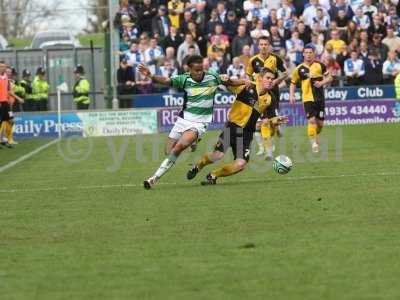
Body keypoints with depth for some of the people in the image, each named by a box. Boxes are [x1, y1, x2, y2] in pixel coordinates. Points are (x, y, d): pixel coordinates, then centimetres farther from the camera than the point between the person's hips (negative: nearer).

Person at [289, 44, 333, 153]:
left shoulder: (320, 65, 1)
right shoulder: (299, 69, 0)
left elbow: (329, 78, 7)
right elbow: (293, 83, 9)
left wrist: (322, 83, -12)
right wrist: (291, 95, -4)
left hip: (320, 98, 2)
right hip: (308, 98, -2)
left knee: (320, 123, 6)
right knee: (312, 120, -16)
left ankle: (314, 137, 35)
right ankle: (313, 142, -5)